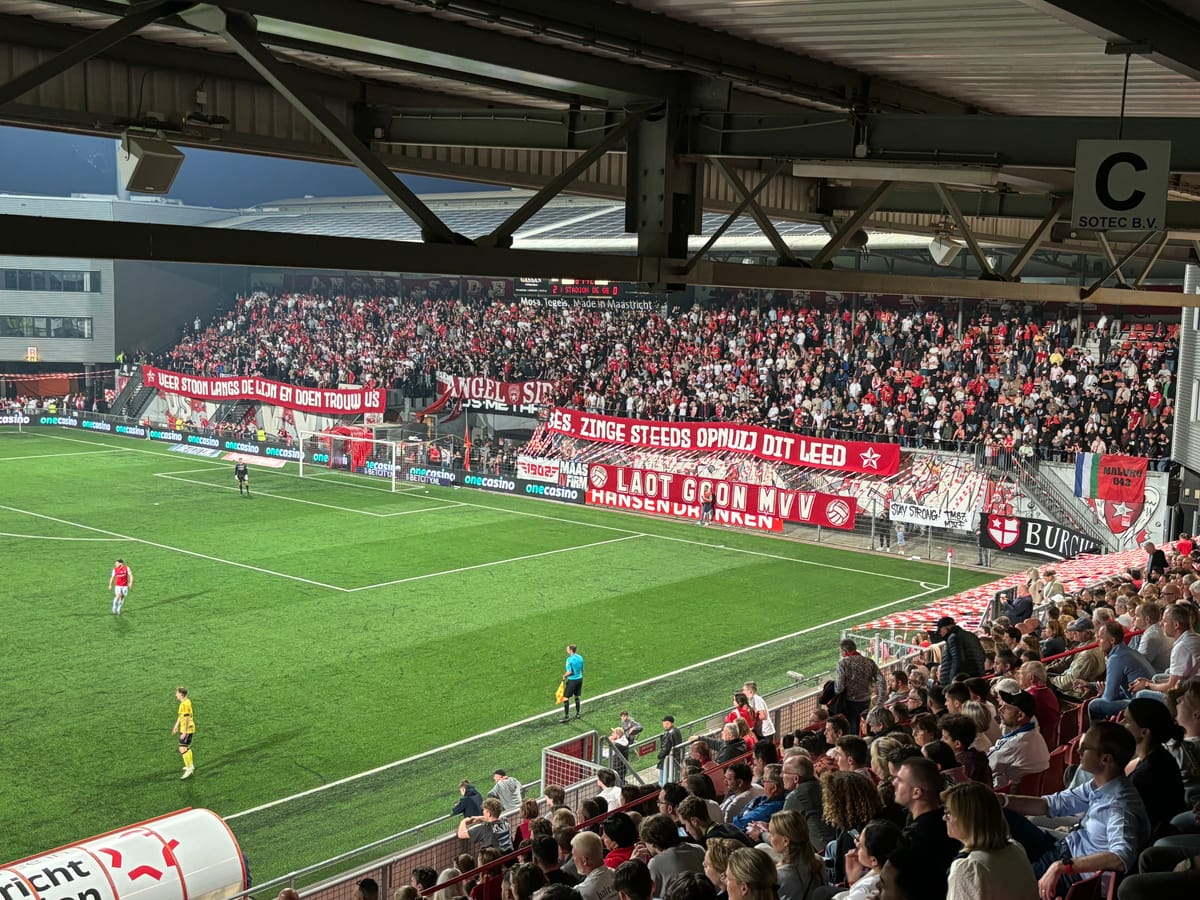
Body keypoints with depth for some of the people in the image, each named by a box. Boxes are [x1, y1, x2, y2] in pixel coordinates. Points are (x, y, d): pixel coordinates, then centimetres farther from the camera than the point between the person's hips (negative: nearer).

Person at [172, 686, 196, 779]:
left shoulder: (185, 704, -23)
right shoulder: (185, 702, 9)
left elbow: (187, 719, -24)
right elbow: (180, 715, 20)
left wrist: (184, 732, -22)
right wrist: (176, 726, 26)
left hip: (187, 729, -10)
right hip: (186, 729, 10)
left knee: (183, 749, -11)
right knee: (187, 747, 22)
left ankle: (189, 770, -9)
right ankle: (191, 766, 35)